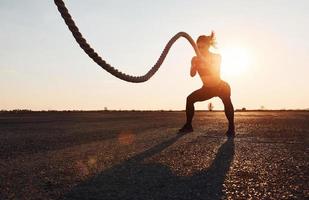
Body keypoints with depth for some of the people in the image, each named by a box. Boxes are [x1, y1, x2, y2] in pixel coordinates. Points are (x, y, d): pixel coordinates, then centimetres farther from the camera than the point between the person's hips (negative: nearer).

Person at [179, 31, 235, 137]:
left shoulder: (216, 57, -14)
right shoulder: (196, 59, -10)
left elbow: (215, 71, -30)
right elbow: (192, 74, -24)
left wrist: (205, 61, -43)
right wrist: (195, 64, -44)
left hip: (221, 86, -3)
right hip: (207, 89, 4)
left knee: (227, 101, -34)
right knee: (190, 98, -12)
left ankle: (231, 127, -27)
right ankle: (188, 125, -3)